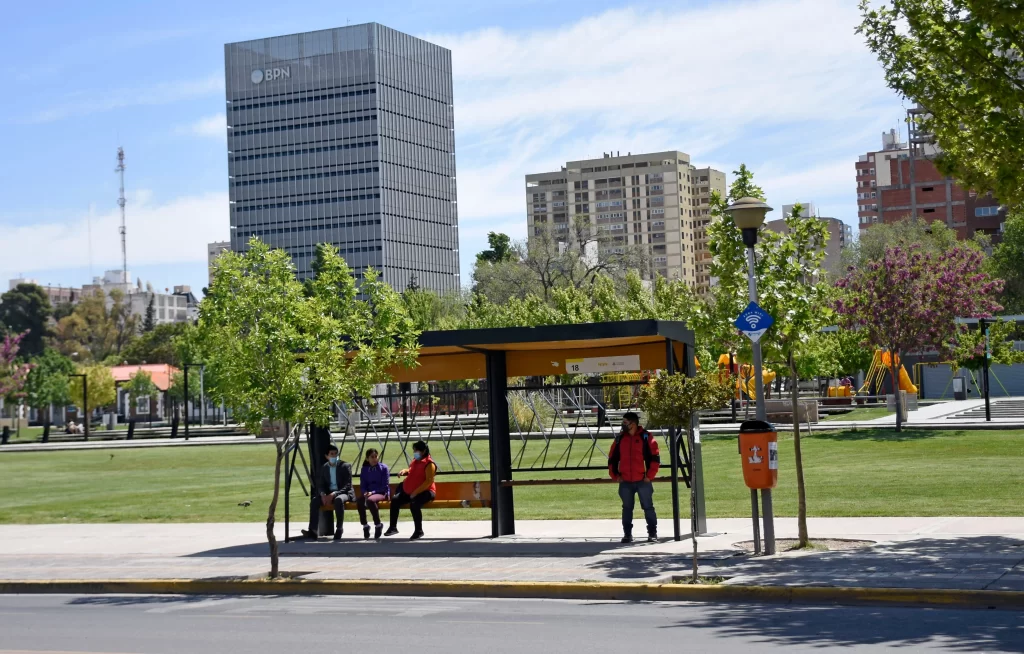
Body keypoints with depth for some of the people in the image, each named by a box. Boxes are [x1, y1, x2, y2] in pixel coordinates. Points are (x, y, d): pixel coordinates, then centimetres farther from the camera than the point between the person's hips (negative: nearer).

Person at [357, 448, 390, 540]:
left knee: (370, 500, -39)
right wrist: (365, 492, -12)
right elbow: (362, 486, 12)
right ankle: (365, 525, -14)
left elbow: (385, 486, -4)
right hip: (368, 493, 3)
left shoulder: (383, 468, 1)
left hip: (382, 493, -3)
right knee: (359, 501, -33)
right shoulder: (364, 469, 12)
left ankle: (378, 525, -21)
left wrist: (373, 492, -17)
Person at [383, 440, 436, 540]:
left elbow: (429, 481, -22)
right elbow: (410, 471, 35)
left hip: (425, 492, -9)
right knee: (395, 500, -4)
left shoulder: (429, 464, -13)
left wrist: (416, 492, -26)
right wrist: (404, 471, 9)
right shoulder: (415, 461, 15)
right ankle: (393, 527, 4)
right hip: (410, 492, 9)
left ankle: (419, 531, -22)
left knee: (414, 504, -35)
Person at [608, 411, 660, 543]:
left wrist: (649, 476, -10)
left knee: (648, 507, 3)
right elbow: (612, 458, 13)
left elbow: (655, 458, -6)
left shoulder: (646, 437, -4)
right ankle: (627, 534, 14)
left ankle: (652, 533, 11)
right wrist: (615, 475, 4)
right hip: (625, 482, 4)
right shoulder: (620, 438, 8)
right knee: (627, 508, 8)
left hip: (643, 481, -4)